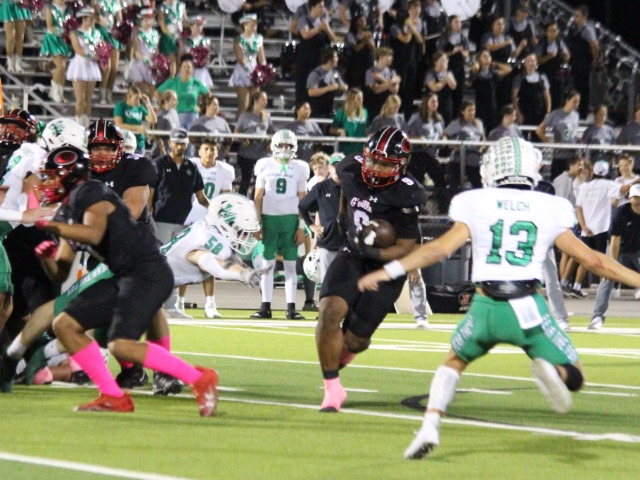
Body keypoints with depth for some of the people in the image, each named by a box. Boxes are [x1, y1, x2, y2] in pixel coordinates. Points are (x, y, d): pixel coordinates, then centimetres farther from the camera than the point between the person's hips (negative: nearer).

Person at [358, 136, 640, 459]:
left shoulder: (476, 205, 7)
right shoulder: (549, 209, 8)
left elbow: (442, 248, -1)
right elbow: (592, 260, 10)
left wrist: (390, 271, 3)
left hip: (485, 307, 1)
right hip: (528, 309, -1)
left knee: (454, 362, 27)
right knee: (573, 379, 14)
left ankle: (430, 426, 4)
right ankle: (551, 368, -23)